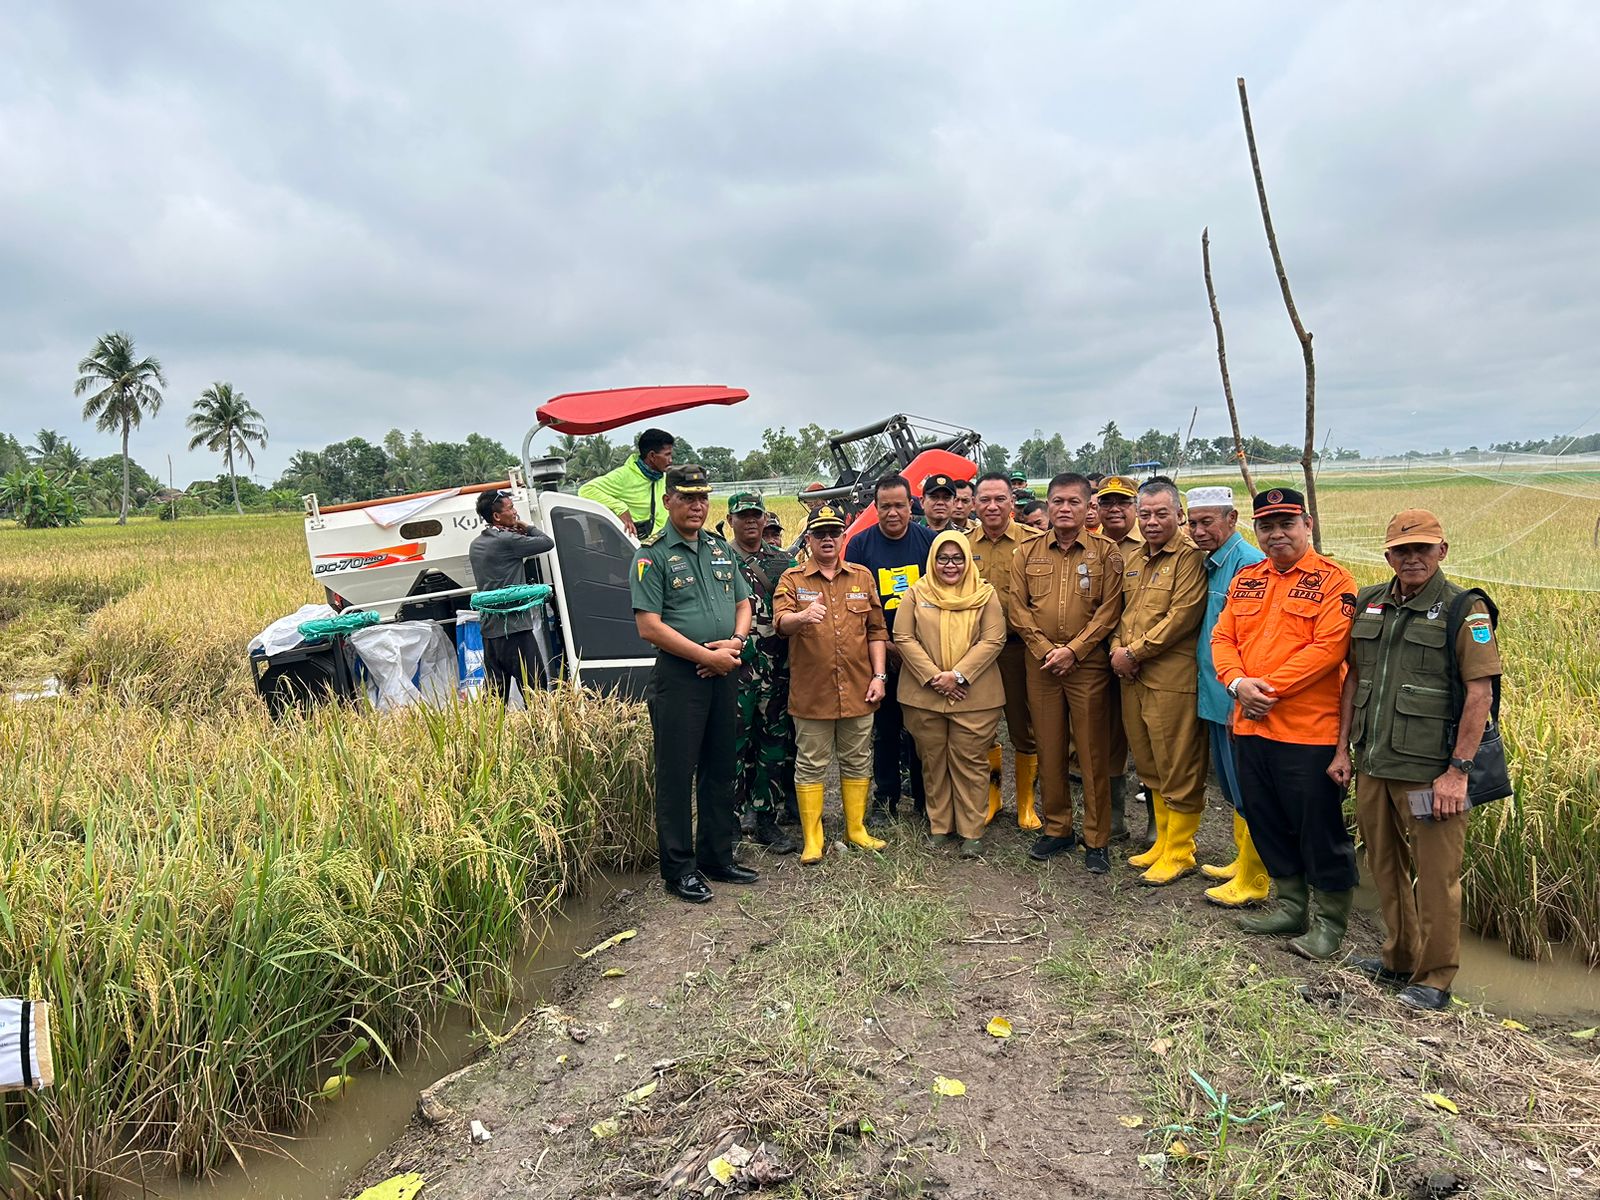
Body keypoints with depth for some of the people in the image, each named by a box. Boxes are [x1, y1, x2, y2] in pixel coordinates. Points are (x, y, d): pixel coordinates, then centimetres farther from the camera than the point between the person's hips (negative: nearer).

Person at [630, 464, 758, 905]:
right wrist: (705, 655, -15)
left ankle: (717, 857, 27)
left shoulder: (721, 549, 13)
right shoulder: (652, 555, -6)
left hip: (724, 674, 6)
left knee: (720, 770, 14)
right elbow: (649, 626, -13)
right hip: (679, 675, -6)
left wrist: (735, 642, -4)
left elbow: (743, 604, 17)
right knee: (677, 774, 1)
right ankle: (679, 868, 12)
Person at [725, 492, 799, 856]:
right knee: (735, 744, 0)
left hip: (778, 670, 4)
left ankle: (763, 817, 18)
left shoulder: (783, 561, 13)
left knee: (777, 743, 7)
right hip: (736, 667, -4)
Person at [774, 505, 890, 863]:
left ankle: (856, 829, 28)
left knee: (857, 761, 13)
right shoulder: (792, 579, 1)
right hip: (811, 692, -3)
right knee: (811, 764, 5)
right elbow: (781, 621, -16)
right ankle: (812, 838, 16)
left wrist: (879, 676, 3)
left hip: (858, 691, 3)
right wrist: (803, 615, -38)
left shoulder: (863, 577, 10)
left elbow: (876, 630, 11)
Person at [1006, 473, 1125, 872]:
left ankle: (1097, 839, 12)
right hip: (1040, 665, 3)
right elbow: (1017, 607, 4)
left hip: (1089, 664, -2)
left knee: (1093, 751, 1)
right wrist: (1045, 650, -7)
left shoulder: (1105, 552, 2)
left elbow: (1109, 609, -4)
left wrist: (1073, 650, -12)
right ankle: (1057, 829, 23)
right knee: (1049, 749, 9)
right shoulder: (1027, 553, 8)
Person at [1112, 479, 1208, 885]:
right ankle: (1163, 841, 30)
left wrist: (1135, 653, -14)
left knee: (1178, 768, 2)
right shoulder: (1132, 560, 16)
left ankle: (1179, 852, 15)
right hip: (1132, 679, 8)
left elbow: (1182, 616, -17)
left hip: (1172, 679, -8)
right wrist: (1117, 649, 3)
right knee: (1150, 766, 17)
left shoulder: (1189, 557, -9)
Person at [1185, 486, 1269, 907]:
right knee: (1233, 789, 20)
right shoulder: (1210, 563, 12)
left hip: (1239, 699, -10)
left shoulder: (1248, 563, -17)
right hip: (1217, 696, 10)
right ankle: (1243, 861, 35)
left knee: (1248, 793, 1)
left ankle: (1252, 881, 13)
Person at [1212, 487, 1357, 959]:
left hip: (1308, 729, -7)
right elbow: (1223, 637, 9)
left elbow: (1328, 646, -17)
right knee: (1266, 821, 16)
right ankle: (1292, 905, 33)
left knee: (1319, 826, 3)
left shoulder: (1332, 580, -7)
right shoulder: (1246, 580, 13)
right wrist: (1238, 682, -9)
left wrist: (1269, 687, -18)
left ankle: (1329, 920, 20)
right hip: (1250, 725, 7)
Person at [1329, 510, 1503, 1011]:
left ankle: (1435, 980, 18)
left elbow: (1480, 694, -12)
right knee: (1386, 868, 17)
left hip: (1429, 772, -6)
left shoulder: (1465, 610, -8)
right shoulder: (1368, 604, 9)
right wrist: (1342, 749, 11)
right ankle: (1399, 960, 34)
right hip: (1373, 765, 6)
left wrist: (1458, 771, -15)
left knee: (1435, 876, 3)